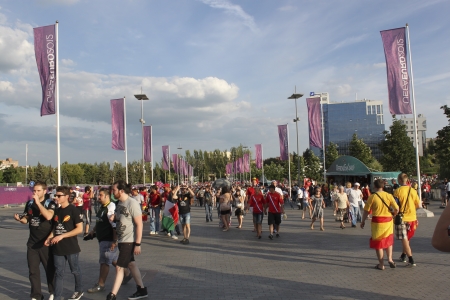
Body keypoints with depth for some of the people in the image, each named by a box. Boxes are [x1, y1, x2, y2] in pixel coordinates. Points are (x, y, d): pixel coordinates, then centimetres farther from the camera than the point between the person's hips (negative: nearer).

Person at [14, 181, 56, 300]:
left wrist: (38, 202, -28)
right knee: (33, 270, 9)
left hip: (46, 242, -4)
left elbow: (48, 216, -30)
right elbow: (26, 219, 16)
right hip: (32, 242, 5)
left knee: (50, 268, 8)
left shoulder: (50, 203, -11)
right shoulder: (29, 203, 5)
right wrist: (20, 219, -7)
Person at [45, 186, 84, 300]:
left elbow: (79, 229, -15)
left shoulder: (73, 210, -11)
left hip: (71, 247, -5)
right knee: (58, 273, 7)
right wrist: (50, 237, -3)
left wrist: (62, 236, -19)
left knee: (75, 270, 12)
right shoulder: (57, 211, 8)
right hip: (58, 248, 5)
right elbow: (55, 227, 17)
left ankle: (79, 291, 32)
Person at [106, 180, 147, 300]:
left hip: (129, 241, -9)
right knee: (131, 264, 16)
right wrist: (114, 217, 2)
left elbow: (139, 224, -20)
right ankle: (142, 290, 29)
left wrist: (137, 244, -21)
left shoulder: (132, 203, -19)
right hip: (122, 240, 9)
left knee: (119, 267, -3)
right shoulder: (119, 203, 5)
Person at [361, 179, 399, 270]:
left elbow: (366, 211, -6)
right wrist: (392, 214, 17)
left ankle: (381, 264, 13)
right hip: (388, 221, 3)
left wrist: (363, 221, 7)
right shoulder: (389, 196, -3)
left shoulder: (372, 197, -9)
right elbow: (396, 209, -4)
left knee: (378, 242, 9)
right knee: (388, 240, 23)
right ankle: (390, 258, 9)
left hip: (377, 221, -2)